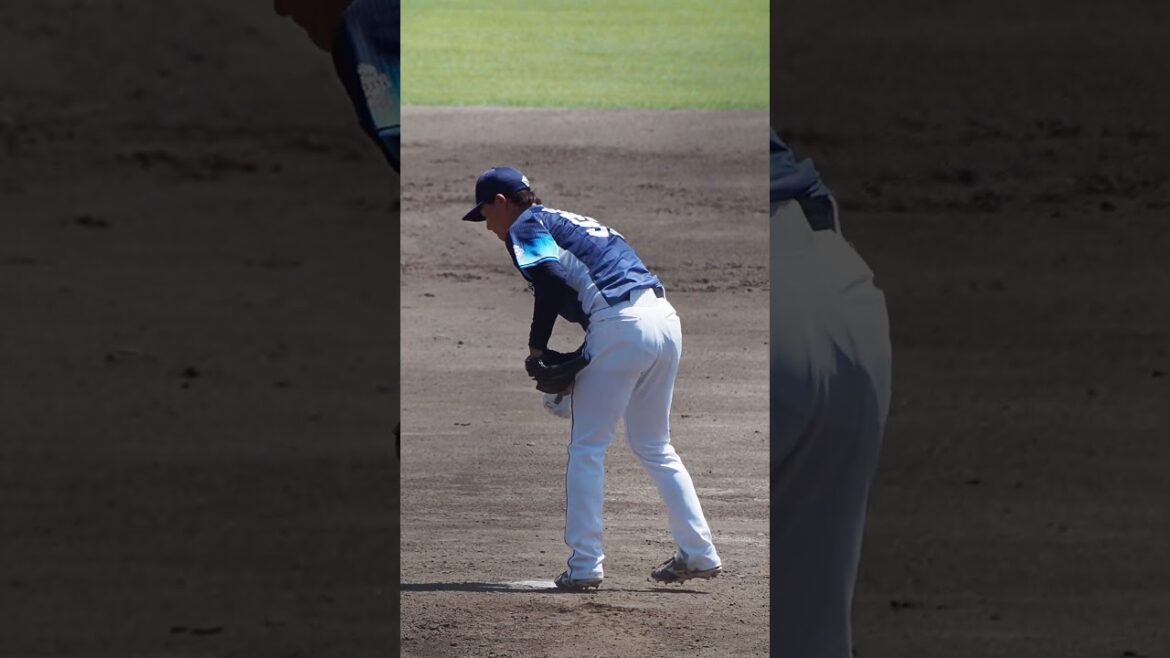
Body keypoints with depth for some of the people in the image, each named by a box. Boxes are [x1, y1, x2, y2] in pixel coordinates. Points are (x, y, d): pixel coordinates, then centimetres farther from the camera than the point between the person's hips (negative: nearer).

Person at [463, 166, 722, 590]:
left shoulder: (525, 227, 5)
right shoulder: (570, 222, 30)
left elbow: (550, 279, -13)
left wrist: (537, 348, -6)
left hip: (621, 325, -8)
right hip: (666, 318, 8)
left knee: (587, 448, 1)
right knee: (654, 447, 19)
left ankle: (584, 565, -2)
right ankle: (699, 554, 17)